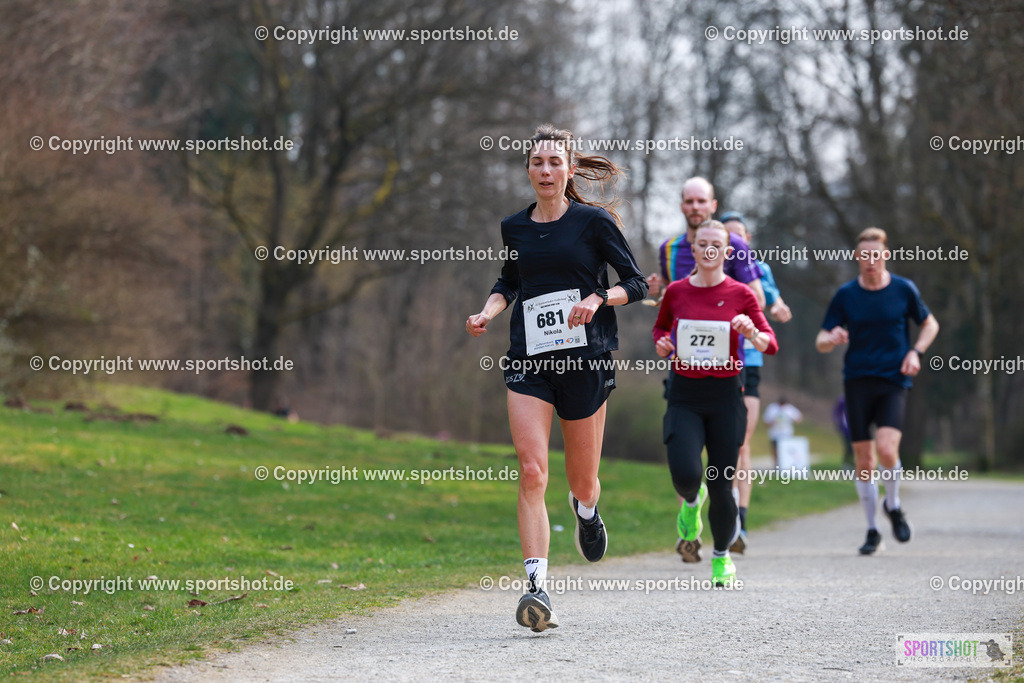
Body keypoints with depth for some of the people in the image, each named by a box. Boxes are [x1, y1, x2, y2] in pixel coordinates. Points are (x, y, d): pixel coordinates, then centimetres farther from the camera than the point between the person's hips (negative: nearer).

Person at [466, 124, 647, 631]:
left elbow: (636, 284, 3)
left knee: (582, 482, 8)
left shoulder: (594, 221, -1)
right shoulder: (514, 227, 10)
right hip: (528, 362, 2)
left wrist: (598, 298, -16)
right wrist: (487, 312, 9)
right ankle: (537, 587, -20)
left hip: (586, 360, -2)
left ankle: (585, 512, 47)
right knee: (532, 472, -16)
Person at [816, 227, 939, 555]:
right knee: (863, 460, 1)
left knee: (886, 449, -20)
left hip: (894, 381, -1)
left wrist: (916, 352, -3)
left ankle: (893, 506, 9)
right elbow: (821, 341, 5)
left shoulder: (904, 290, 1)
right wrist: (831, 340, -19)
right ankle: (872, 531, 15)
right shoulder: (845, 295, 2)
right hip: (857, 381, 1)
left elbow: (930, 324, 15)